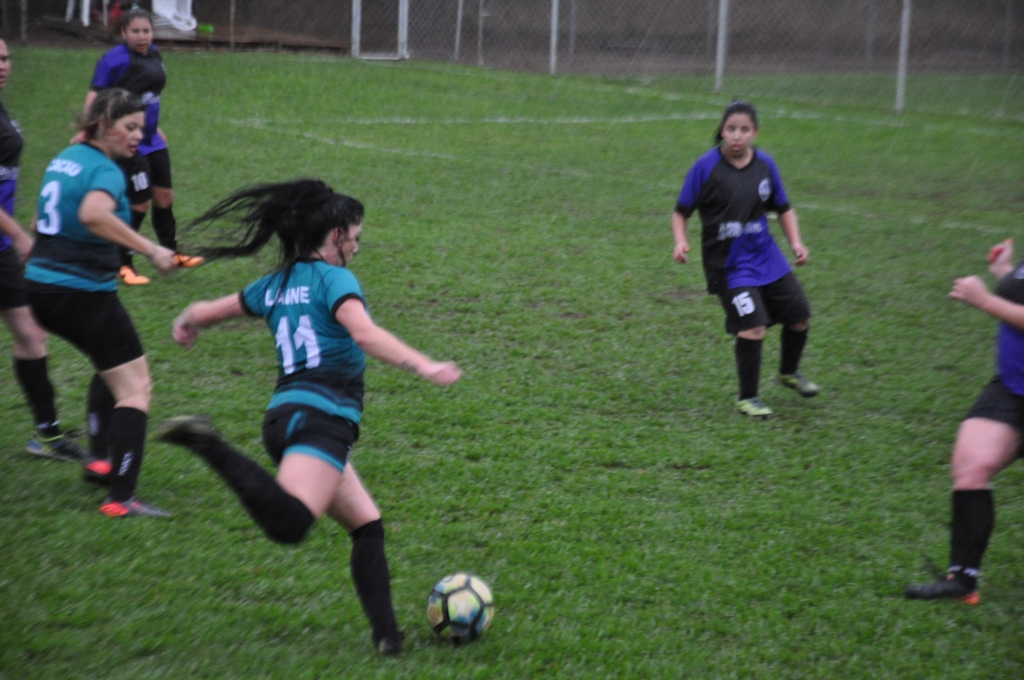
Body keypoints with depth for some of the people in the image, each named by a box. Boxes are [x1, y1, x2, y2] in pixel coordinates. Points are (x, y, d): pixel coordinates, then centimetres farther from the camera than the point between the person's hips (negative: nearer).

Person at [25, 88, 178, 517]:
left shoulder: (64, 159, 12)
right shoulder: (104, 170, -16)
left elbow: (43, 220, 25)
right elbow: (93, 213, -39)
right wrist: (150, 250, -36)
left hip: (40, 285, 9)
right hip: (83, 294, -9)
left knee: (111, 365, 31)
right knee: (135, 387, -4)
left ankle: (100, 458, 26)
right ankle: (120, 498, -13)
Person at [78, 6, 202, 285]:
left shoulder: (153, 54, 8)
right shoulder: (116, 59, -17)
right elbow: (95, 95, -18)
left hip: (152, 142, 8)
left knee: (164, 197, 16)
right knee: (140, 204, -6)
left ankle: (172, 254, 34)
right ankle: (123, 265, 8)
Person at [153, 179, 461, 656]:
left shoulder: (275, 286, 20)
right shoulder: (334, 279, 0)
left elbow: (204, 312, 32)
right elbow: (365, 334, -20)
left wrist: (187, 323, 54)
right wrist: (423, 366, -27)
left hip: (284, 414, 9)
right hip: (320, 416, -9)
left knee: (367, 526, 14)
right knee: (289, 524, -32)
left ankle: (387, 636, 6)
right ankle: (207, 444, -34)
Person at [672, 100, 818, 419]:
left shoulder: (765, 164, 0)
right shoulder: (706, 167, -12)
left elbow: (783, 208, 13)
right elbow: (681, 211, -6)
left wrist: (795, 241, -1)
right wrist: (681, 241, -23)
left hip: (766, 257, 6)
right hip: (729, 263, -6)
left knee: (800, 316, 14)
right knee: (753, 326, -18)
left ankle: (789, 373, 43)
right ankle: (747, 398, -1)